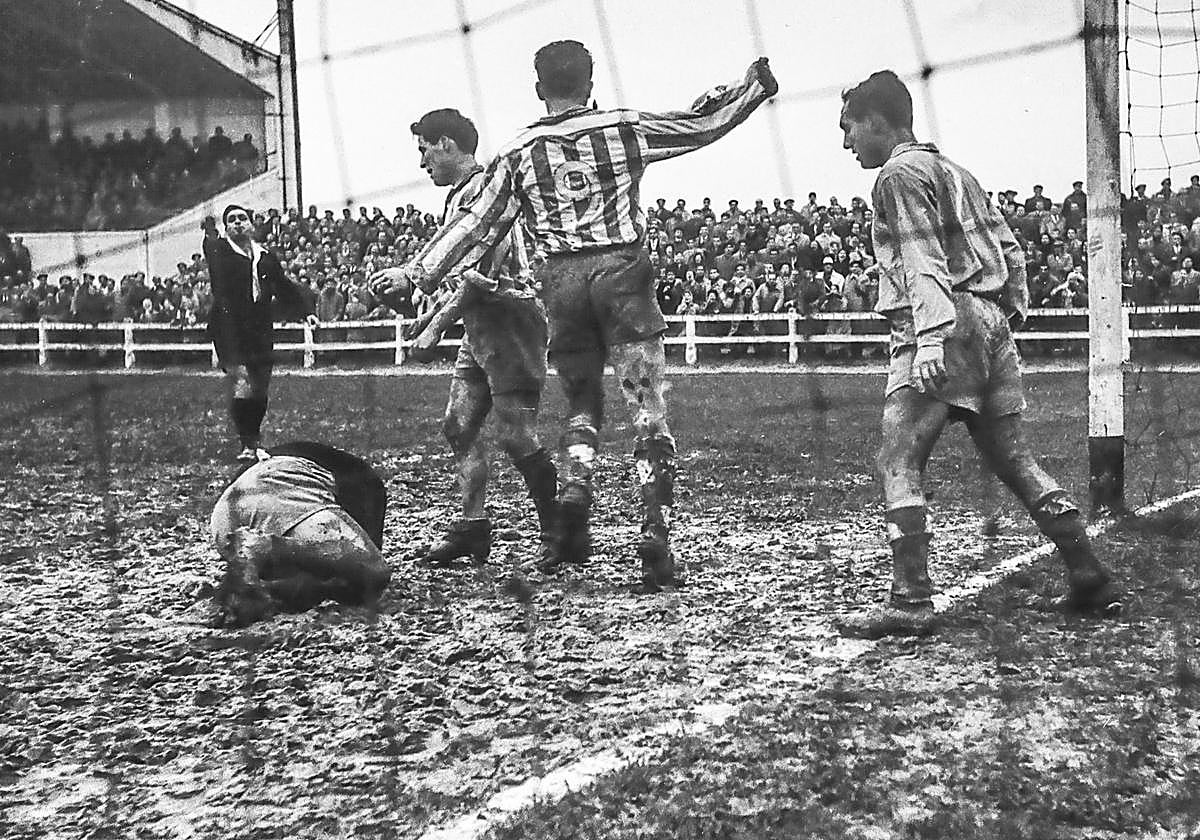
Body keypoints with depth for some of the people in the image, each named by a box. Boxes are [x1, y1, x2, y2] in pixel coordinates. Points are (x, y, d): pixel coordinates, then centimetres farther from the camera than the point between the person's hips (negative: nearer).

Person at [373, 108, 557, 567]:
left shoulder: (483, 190, -16)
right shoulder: (461, 194, 15)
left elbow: (482, 274, -22)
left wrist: (438, 324, -17)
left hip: (509, 322, -10)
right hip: (481, 327, 10)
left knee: (515, 436, -9)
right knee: (459, 426, 8)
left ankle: (559, 535, 1)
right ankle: (473, 527, 13)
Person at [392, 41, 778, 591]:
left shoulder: (519, 152, 5)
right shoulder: (623, 128, 3)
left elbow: (479, 225, 5)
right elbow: (702, 123, 11)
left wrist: (418, 273, 11)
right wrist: (754, 86, 25)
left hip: (562, 280, 2)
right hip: (623, 273, -2)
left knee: (581, 403, 18)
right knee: (648, 410, 0)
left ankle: (575, 490, -7)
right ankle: (655, 530, -10)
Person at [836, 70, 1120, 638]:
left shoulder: (900, 174, -4)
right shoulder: (952, 171, 24)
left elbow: (923, 260, -17)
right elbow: (1008, 246, 23)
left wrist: (930, 336, -25)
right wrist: (1012, 311, 22)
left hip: (947, 329, -9)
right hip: (990, 324, 9)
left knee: (899, 463, -10)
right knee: (1013, 460, 13)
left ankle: (910, 601, -16)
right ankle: (1089, 578, 14)